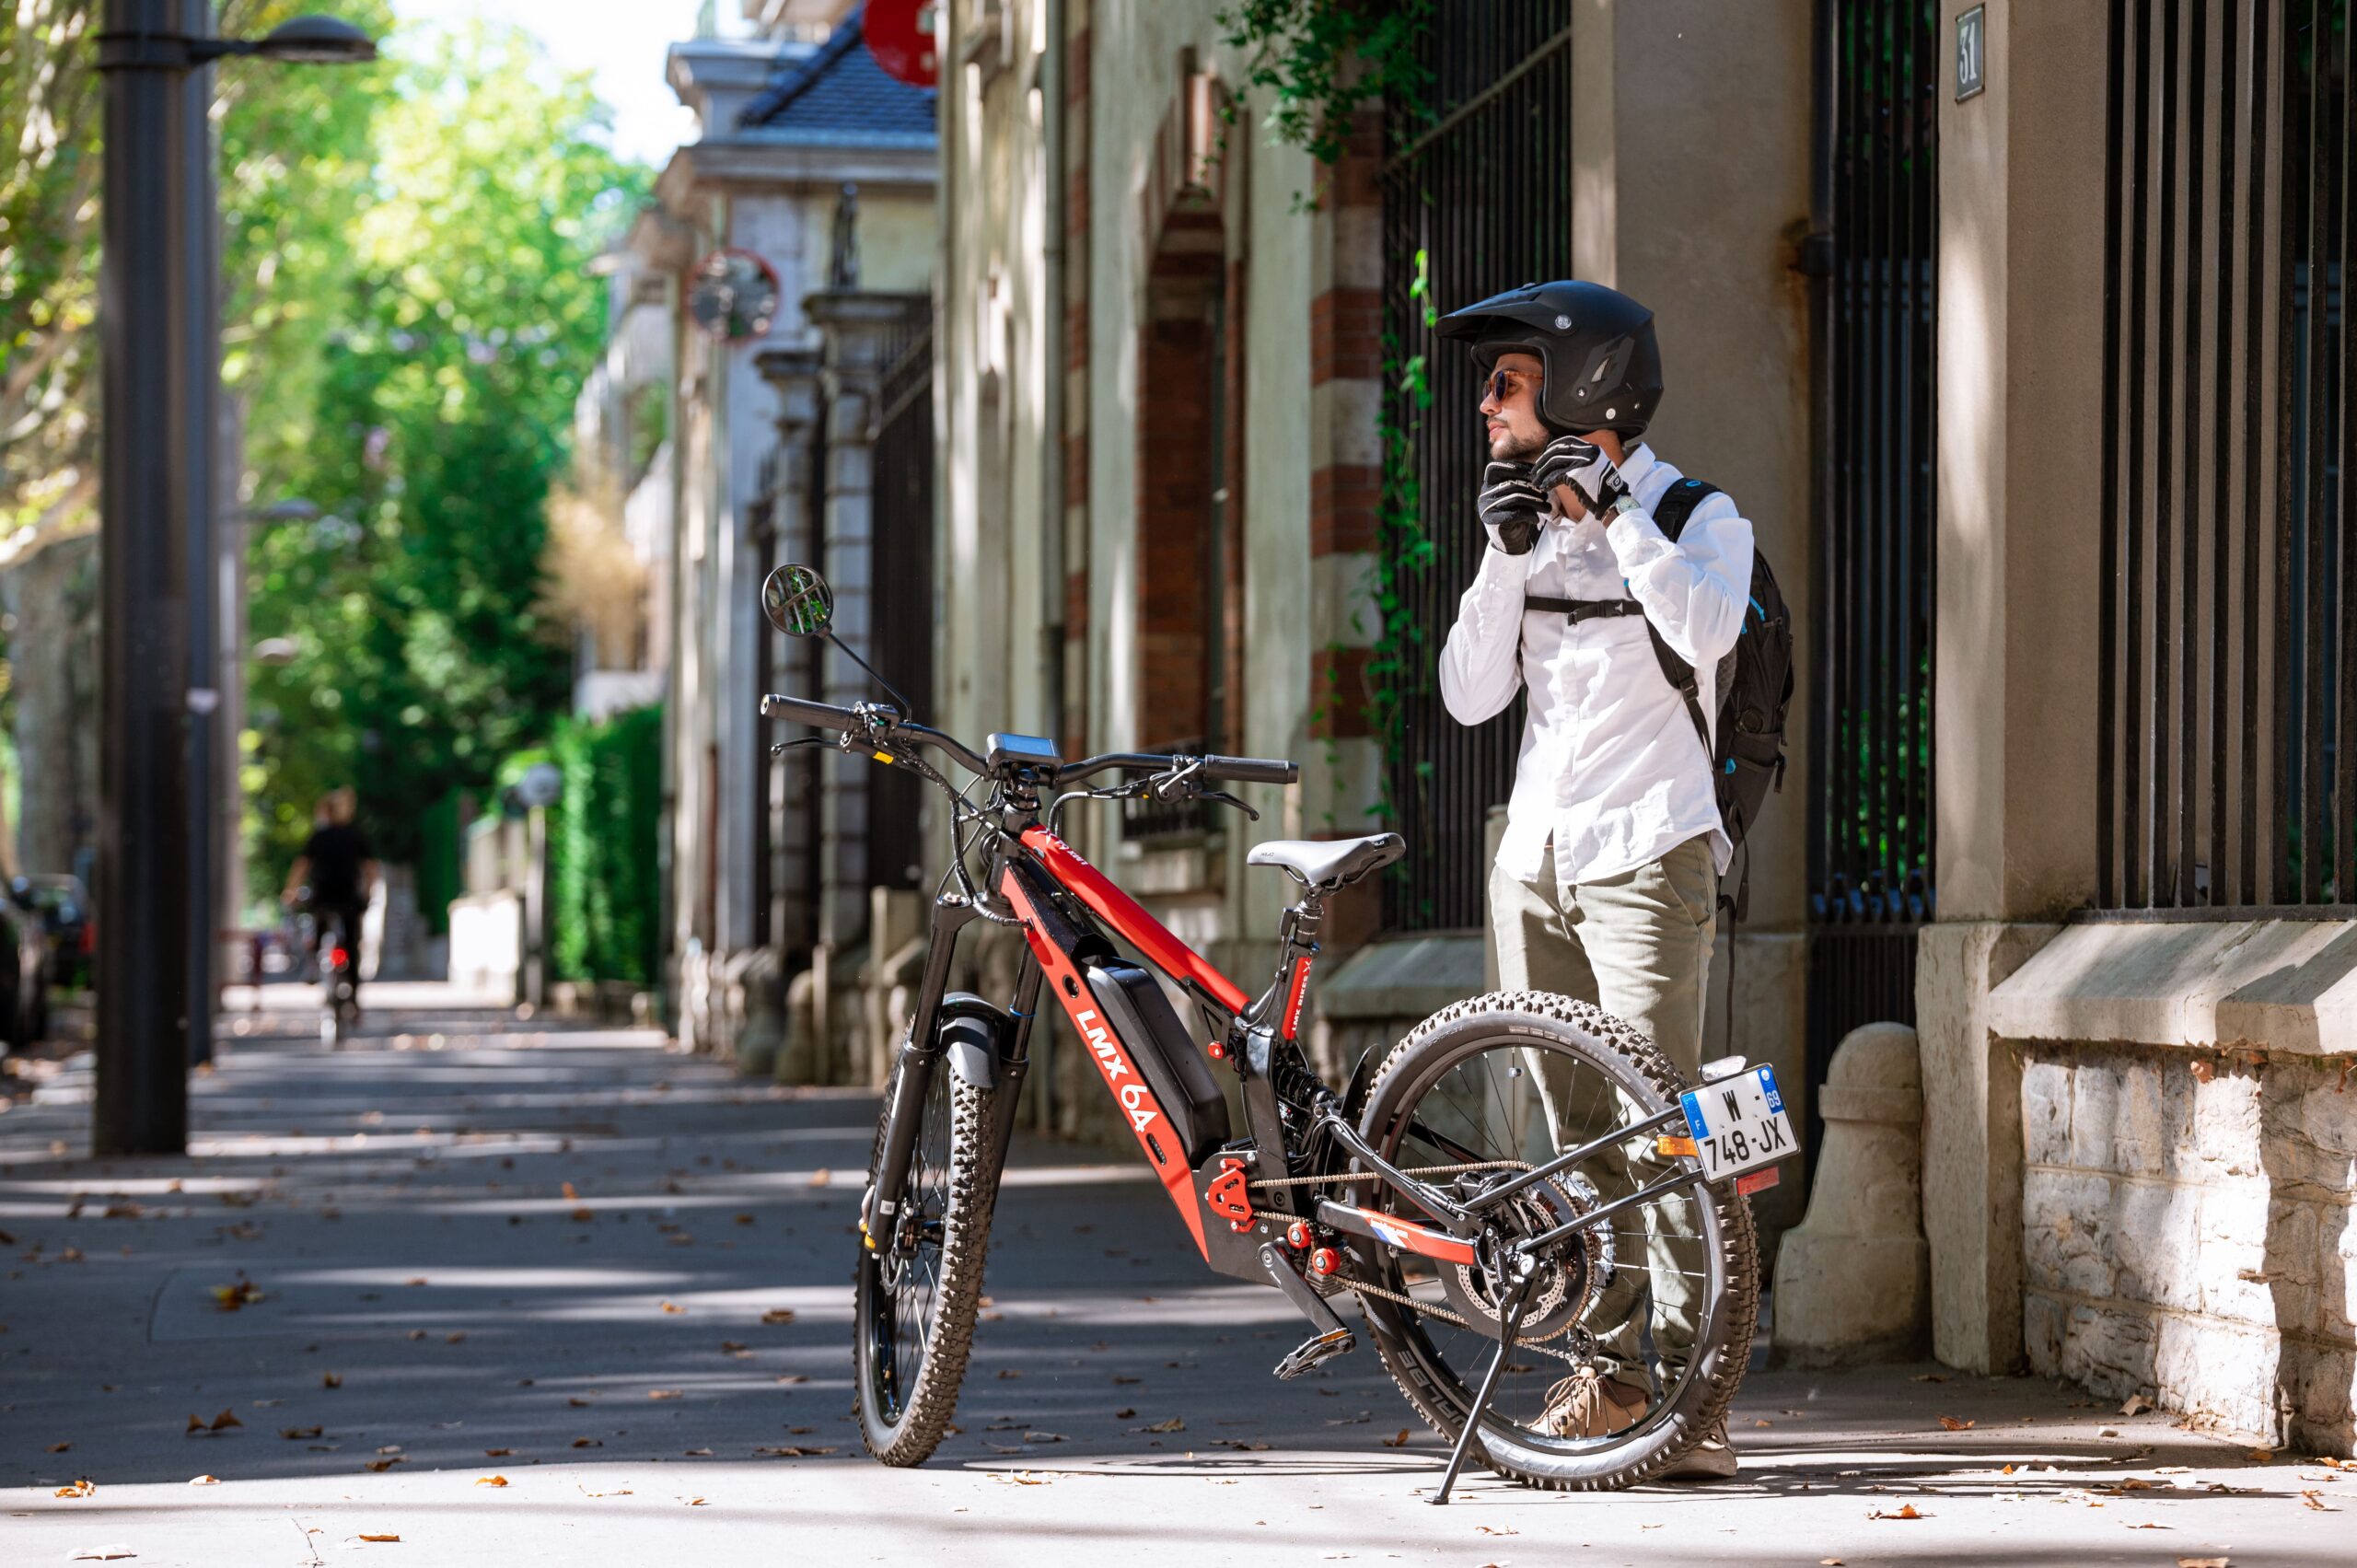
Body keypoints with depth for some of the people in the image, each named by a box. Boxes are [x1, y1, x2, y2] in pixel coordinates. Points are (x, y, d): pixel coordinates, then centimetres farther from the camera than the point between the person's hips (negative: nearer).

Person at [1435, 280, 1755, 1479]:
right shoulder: (1530, 522, 14)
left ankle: (1691, 1384, -11)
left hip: (1644, 854, -6)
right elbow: (1469, 695, 4)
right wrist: (1508, 555, -8)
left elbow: (1706, 630, -25)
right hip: (1534, 856, 6)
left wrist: (1611, 512, -20)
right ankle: (1608, 1371, 11)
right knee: (1571, 1129, 5)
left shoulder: (1698, 517, -2)